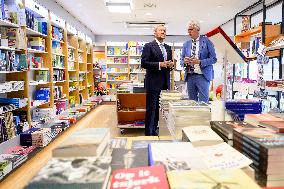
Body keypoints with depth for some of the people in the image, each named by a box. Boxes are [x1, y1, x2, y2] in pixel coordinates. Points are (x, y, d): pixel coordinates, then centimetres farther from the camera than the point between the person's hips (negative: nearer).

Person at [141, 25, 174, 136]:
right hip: (153, 82, -6)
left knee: (160, 108, 11)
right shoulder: (149, 46, -3)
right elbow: (143, 63, -12)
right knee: (151, 109, 0)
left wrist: (171, 64, -1)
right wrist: (159, 64, -19)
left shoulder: (168, 48, 17)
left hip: (165, 83, 6)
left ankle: (154, 130, 25)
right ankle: (148, 133, 11)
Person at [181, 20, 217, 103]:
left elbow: (213, 59, -4)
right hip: (189, 76, 4)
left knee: (203, 102, -3)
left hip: (202, 75, -4)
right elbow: (181, 60, 14)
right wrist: (184, 61, -10)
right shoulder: (186, 44, 12)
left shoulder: (206, 41, 0)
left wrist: (200, 62, -18)